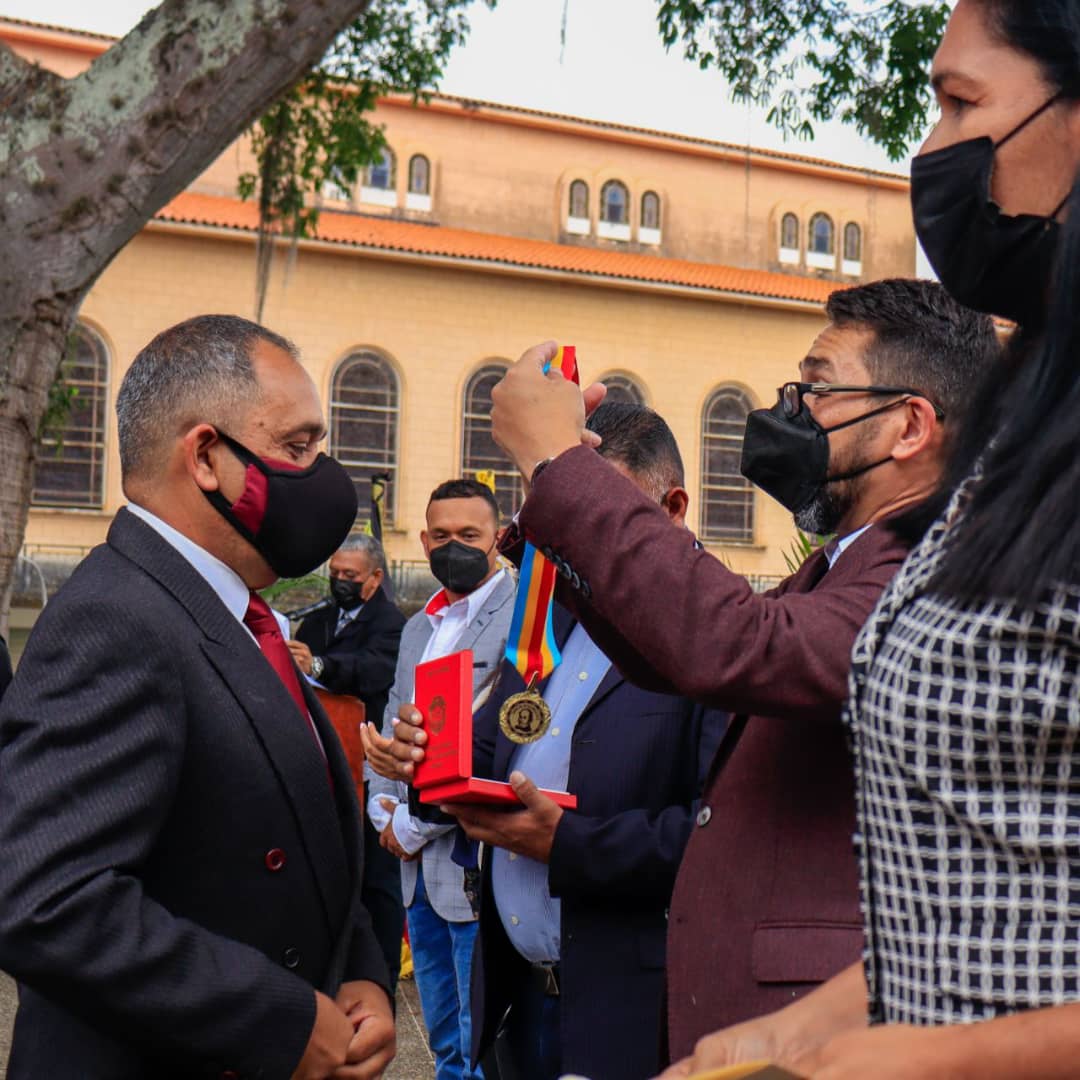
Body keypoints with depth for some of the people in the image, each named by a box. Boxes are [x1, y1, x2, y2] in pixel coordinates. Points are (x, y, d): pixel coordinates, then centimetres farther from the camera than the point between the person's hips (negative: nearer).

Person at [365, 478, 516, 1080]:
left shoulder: (522, 616, -12)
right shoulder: (419, 628, 17)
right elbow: (391, 730, 20)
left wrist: (417, 824, -14)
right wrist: (384, 809, 2)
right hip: (419, 866, 8)